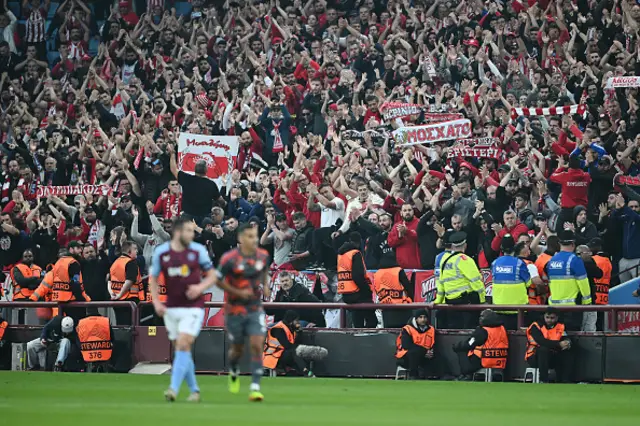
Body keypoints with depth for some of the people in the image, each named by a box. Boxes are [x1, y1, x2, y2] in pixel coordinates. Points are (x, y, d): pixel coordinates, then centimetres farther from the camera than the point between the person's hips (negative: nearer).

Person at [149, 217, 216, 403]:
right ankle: (194, 390, 20)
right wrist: (156, 302, -4)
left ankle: (173, 389, -19)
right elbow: (153, 279, 8)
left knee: (183, 346, -15)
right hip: (171, 309, 3)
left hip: (193, 307, -3)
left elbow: (211, 276, 3)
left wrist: (200, 287, -17)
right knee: (182, 350, 7)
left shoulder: (198, 250, -5)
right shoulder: (161, 252, -1)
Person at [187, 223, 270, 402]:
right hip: (235, 311, -2)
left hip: (255, 310, 2)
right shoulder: (230, 259, -16)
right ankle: (234, 373, 45)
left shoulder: (263, 256, -2)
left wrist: (264, 285, 7)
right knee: (238, 349, 11)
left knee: (257, 346, -13)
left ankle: (255, 388, -12)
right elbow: (218, 280, -8)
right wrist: (238, 292, -15)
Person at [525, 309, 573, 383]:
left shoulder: (560, 327, 4)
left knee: (568, 352, -17)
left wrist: (567, 344, -32)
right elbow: (541, 341, -26)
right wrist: (559, 344, -34)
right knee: (543, 349, -34)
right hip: (534, 357, -5)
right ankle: (543, 381, -35)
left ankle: (565, 381, -19)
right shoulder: (536, 326, -11)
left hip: (551, 357, 5)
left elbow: (566, 340, -6)